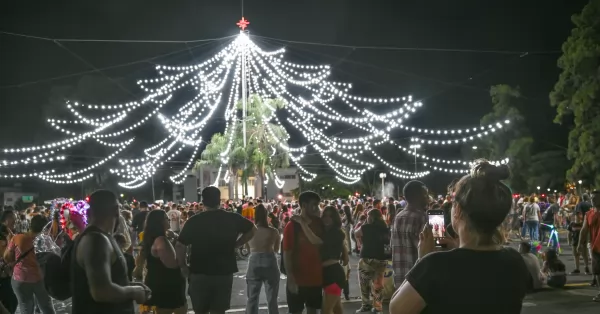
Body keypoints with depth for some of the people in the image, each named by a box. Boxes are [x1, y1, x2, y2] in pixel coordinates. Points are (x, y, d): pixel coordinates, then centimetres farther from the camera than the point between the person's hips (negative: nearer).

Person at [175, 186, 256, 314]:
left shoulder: (193, 221, -9)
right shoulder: (232, 219, -1)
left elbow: (180, 247, -12)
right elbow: (252, 230, 13)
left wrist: (183, 267, 2)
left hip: (199, 273, -1)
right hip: (224, 273, 2)